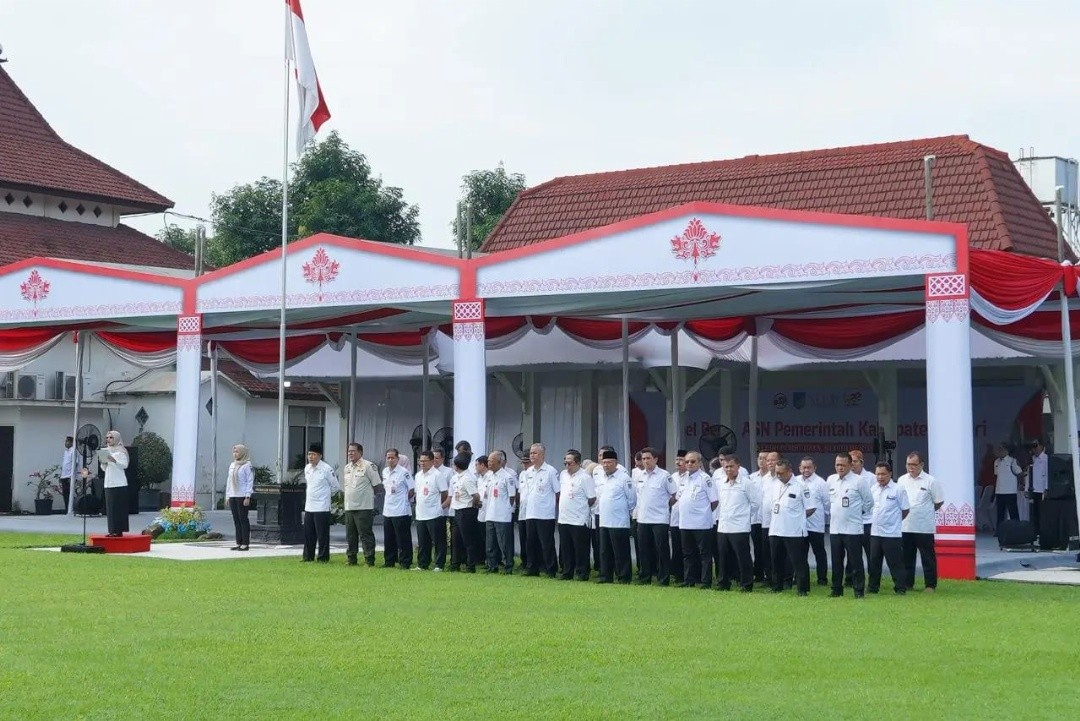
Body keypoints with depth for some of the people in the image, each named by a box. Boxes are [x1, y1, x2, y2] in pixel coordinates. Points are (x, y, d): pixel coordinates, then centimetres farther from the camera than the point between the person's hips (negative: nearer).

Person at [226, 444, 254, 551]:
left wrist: (247, 497, -14)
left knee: (243, 519, -5)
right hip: (233, 496, 7)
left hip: (242, 496, -7)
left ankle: (245, 544, -3)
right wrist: (227, 496, 15)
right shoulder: (232, 465, 16)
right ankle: (239, 543, 10)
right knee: (236, 520, 7)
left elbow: (250, 482, -9)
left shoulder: (247, 466, -5)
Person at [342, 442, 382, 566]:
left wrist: (367, 494, 2)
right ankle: (351, 559, 20)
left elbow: (378, 486, -7)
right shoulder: (347, 468, 14)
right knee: (350, 535, 12)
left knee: (365, 534, -6)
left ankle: (369, 560, -3)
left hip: (364, 508, -8)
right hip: (349, 507, 8)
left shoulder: (368, 466, -9)